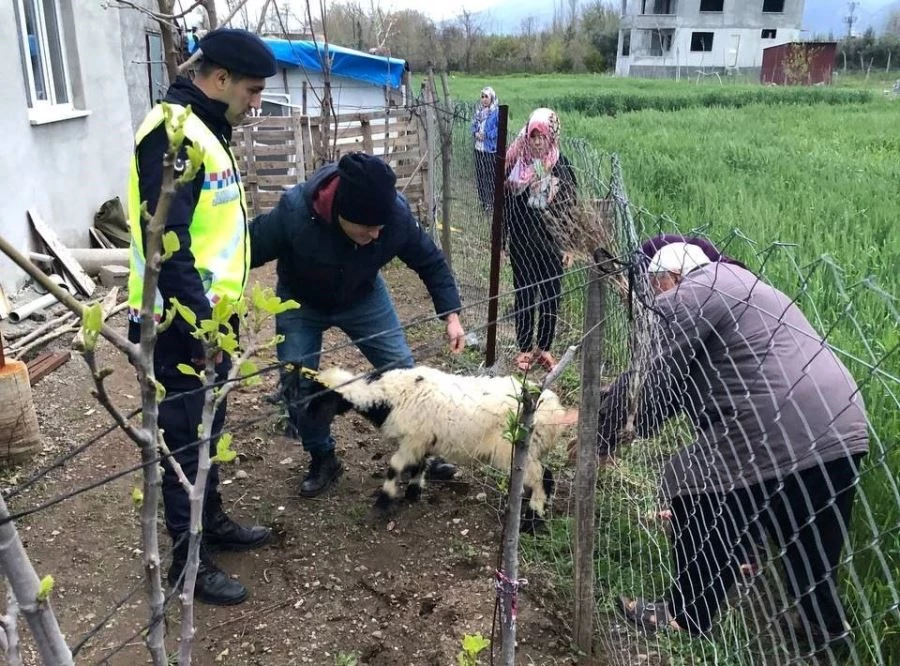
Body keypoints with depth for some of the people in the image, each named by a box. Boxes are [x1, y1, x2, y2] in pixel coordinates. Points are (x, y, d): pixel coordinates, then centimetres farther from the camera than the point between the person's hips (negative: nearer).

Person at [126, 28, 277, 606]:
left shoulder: (206, 129, 13)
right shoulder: (174, 134, -20)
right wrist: (199, 324, -23)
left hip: (207, 317, 10)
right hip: (183, 326, -10)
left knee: (207, 430, 21)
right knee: (187, 440, 2)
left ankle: (213, 523, 38)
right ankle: (189, 561, 17)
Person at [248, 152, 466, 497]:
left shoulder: (396, 213, -30)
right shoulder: (294, 211, -38)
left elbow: (431, 262, -13)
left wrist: (451, 315, -16)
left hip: (363, 297, 2)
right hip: (301, 303, -1)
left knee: (402, 370, 0)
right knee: (298, 383, -4)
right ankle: (323, 458, 20)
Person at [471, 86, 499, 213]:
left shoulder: (497, 111, -10)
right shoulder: (479, 110, 11)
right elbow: (473, 124, 16)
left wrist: (487, 135, -19)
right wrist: (475, 133, -5)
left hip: (491, 149, -7)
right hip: (479, 148, 7)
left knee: (490, 176, -3)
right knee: (480, 174, 13)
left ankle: (491, 203, 5)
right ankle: (483, 201, 25)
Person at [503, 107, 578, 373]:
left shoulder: (561, 166, -4)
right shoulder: (516, 162, -4)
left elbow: (570, 208, 0)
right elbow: (504, 201, 2)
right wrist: (500, 238, 1)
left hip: (551, 241, 0)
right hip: (522, 241, 0)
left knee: (550, 295, 8)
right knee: (523, 294, 8)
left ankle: (544, 347, 24)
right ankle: (524, 348, 21)